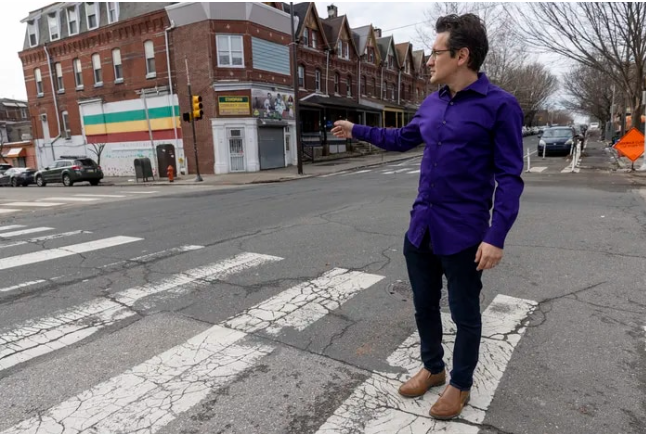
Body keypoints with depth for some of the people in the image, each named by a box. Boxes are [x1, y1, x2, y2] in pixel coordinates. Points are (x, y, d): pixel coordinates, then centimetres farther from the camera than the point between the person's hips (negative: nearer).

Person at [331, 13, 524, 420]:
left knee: (464, 314, 12)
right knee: (424, 305, 18)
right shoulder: (432, 103, 7)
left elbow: (509, 176, -12)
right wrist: (356, 130, 27)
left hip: (463, 234, -6)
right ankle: (432, 368, 41)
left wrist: (496, 237, -19)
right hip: (421, 227, 6)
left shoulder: (500, 105, -11)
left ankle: (461, 384, 34)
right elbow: (402, 138, 25)